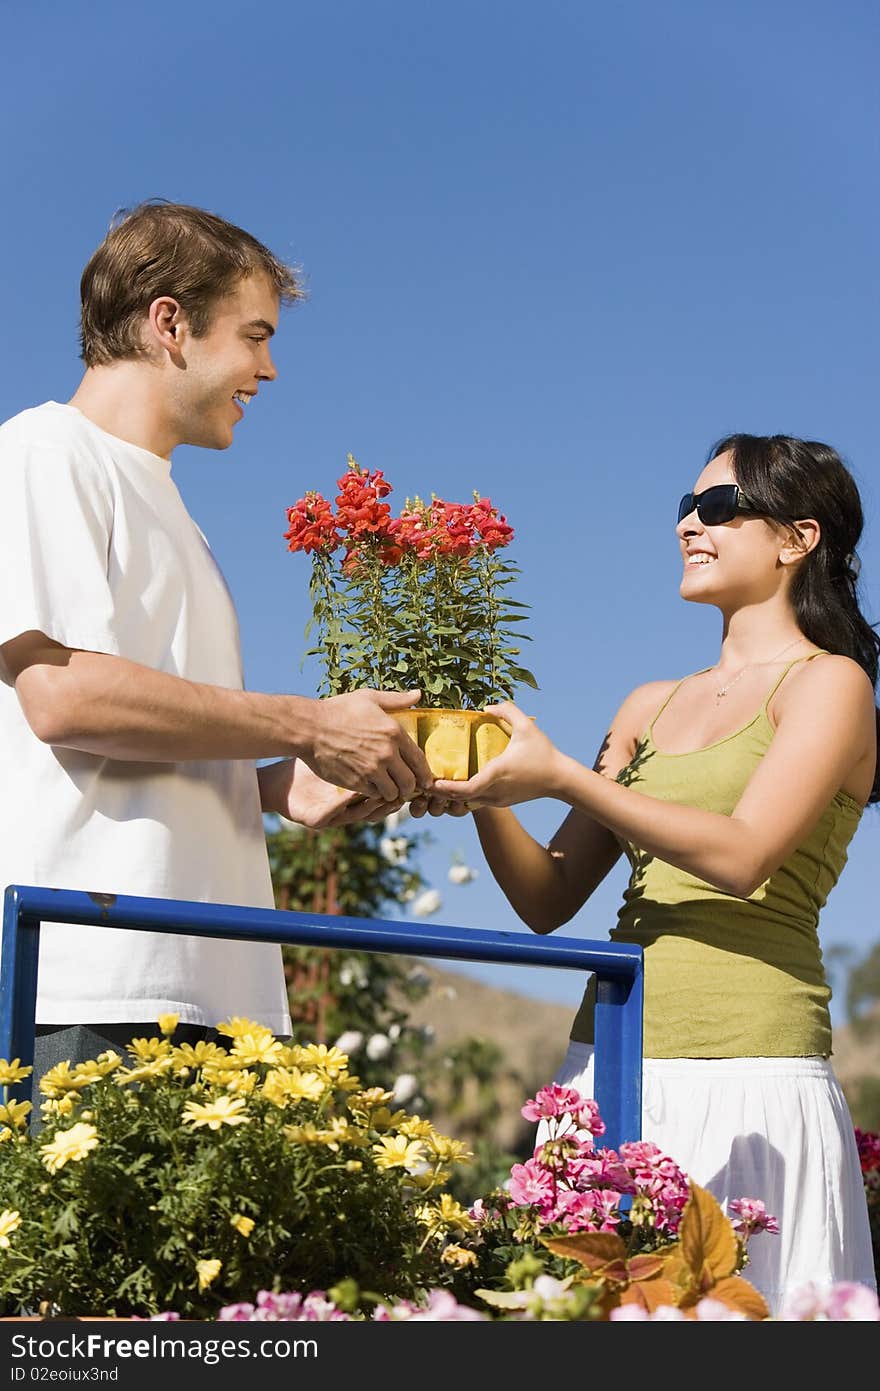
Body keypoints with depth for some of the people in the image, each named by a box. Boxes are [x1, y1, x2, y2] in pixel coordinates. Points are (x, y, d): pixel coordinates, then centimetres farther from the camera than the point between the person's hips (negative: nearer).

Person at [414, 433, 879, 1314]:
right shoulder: (651, 706, 19)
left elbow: (742, 855, -15)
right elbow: (548, 898, 15)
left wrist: (560, 775, -18)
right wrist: (481, 793, -2)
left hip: (744, 1071, -5)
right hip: (613, 1066, 6)